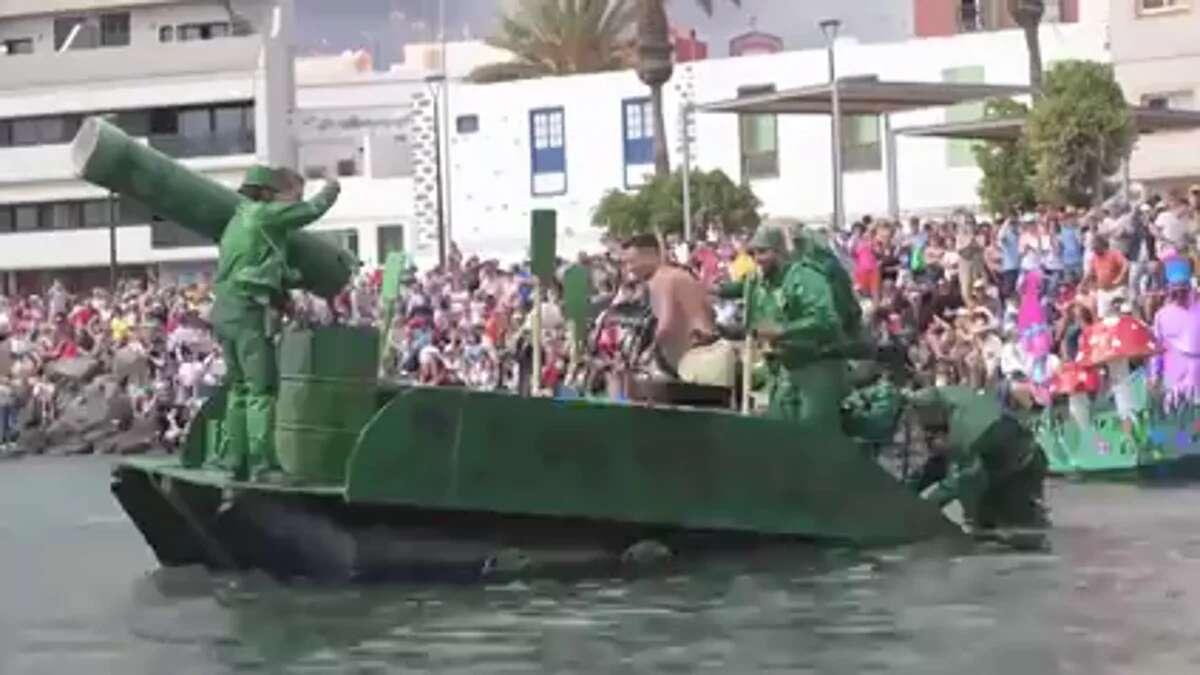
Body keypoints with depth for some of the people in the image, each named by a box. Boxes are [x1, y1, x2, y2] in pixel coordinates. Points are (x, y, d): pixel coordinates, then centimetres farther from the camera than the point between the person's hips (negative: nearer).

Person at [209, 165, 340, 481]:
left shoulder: (236, 221, 21)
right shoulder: (263, 214, -5)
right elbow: (310, 210, 1)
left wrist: (282, 300, 25)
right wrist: (329, 192, 21)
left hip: (223, 311, 9)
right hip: (248, 311, -9)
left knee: (240, 388, 14)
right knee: (262, 390, -8)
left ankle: (233, 459, 14)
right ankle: (262, 464, -11)